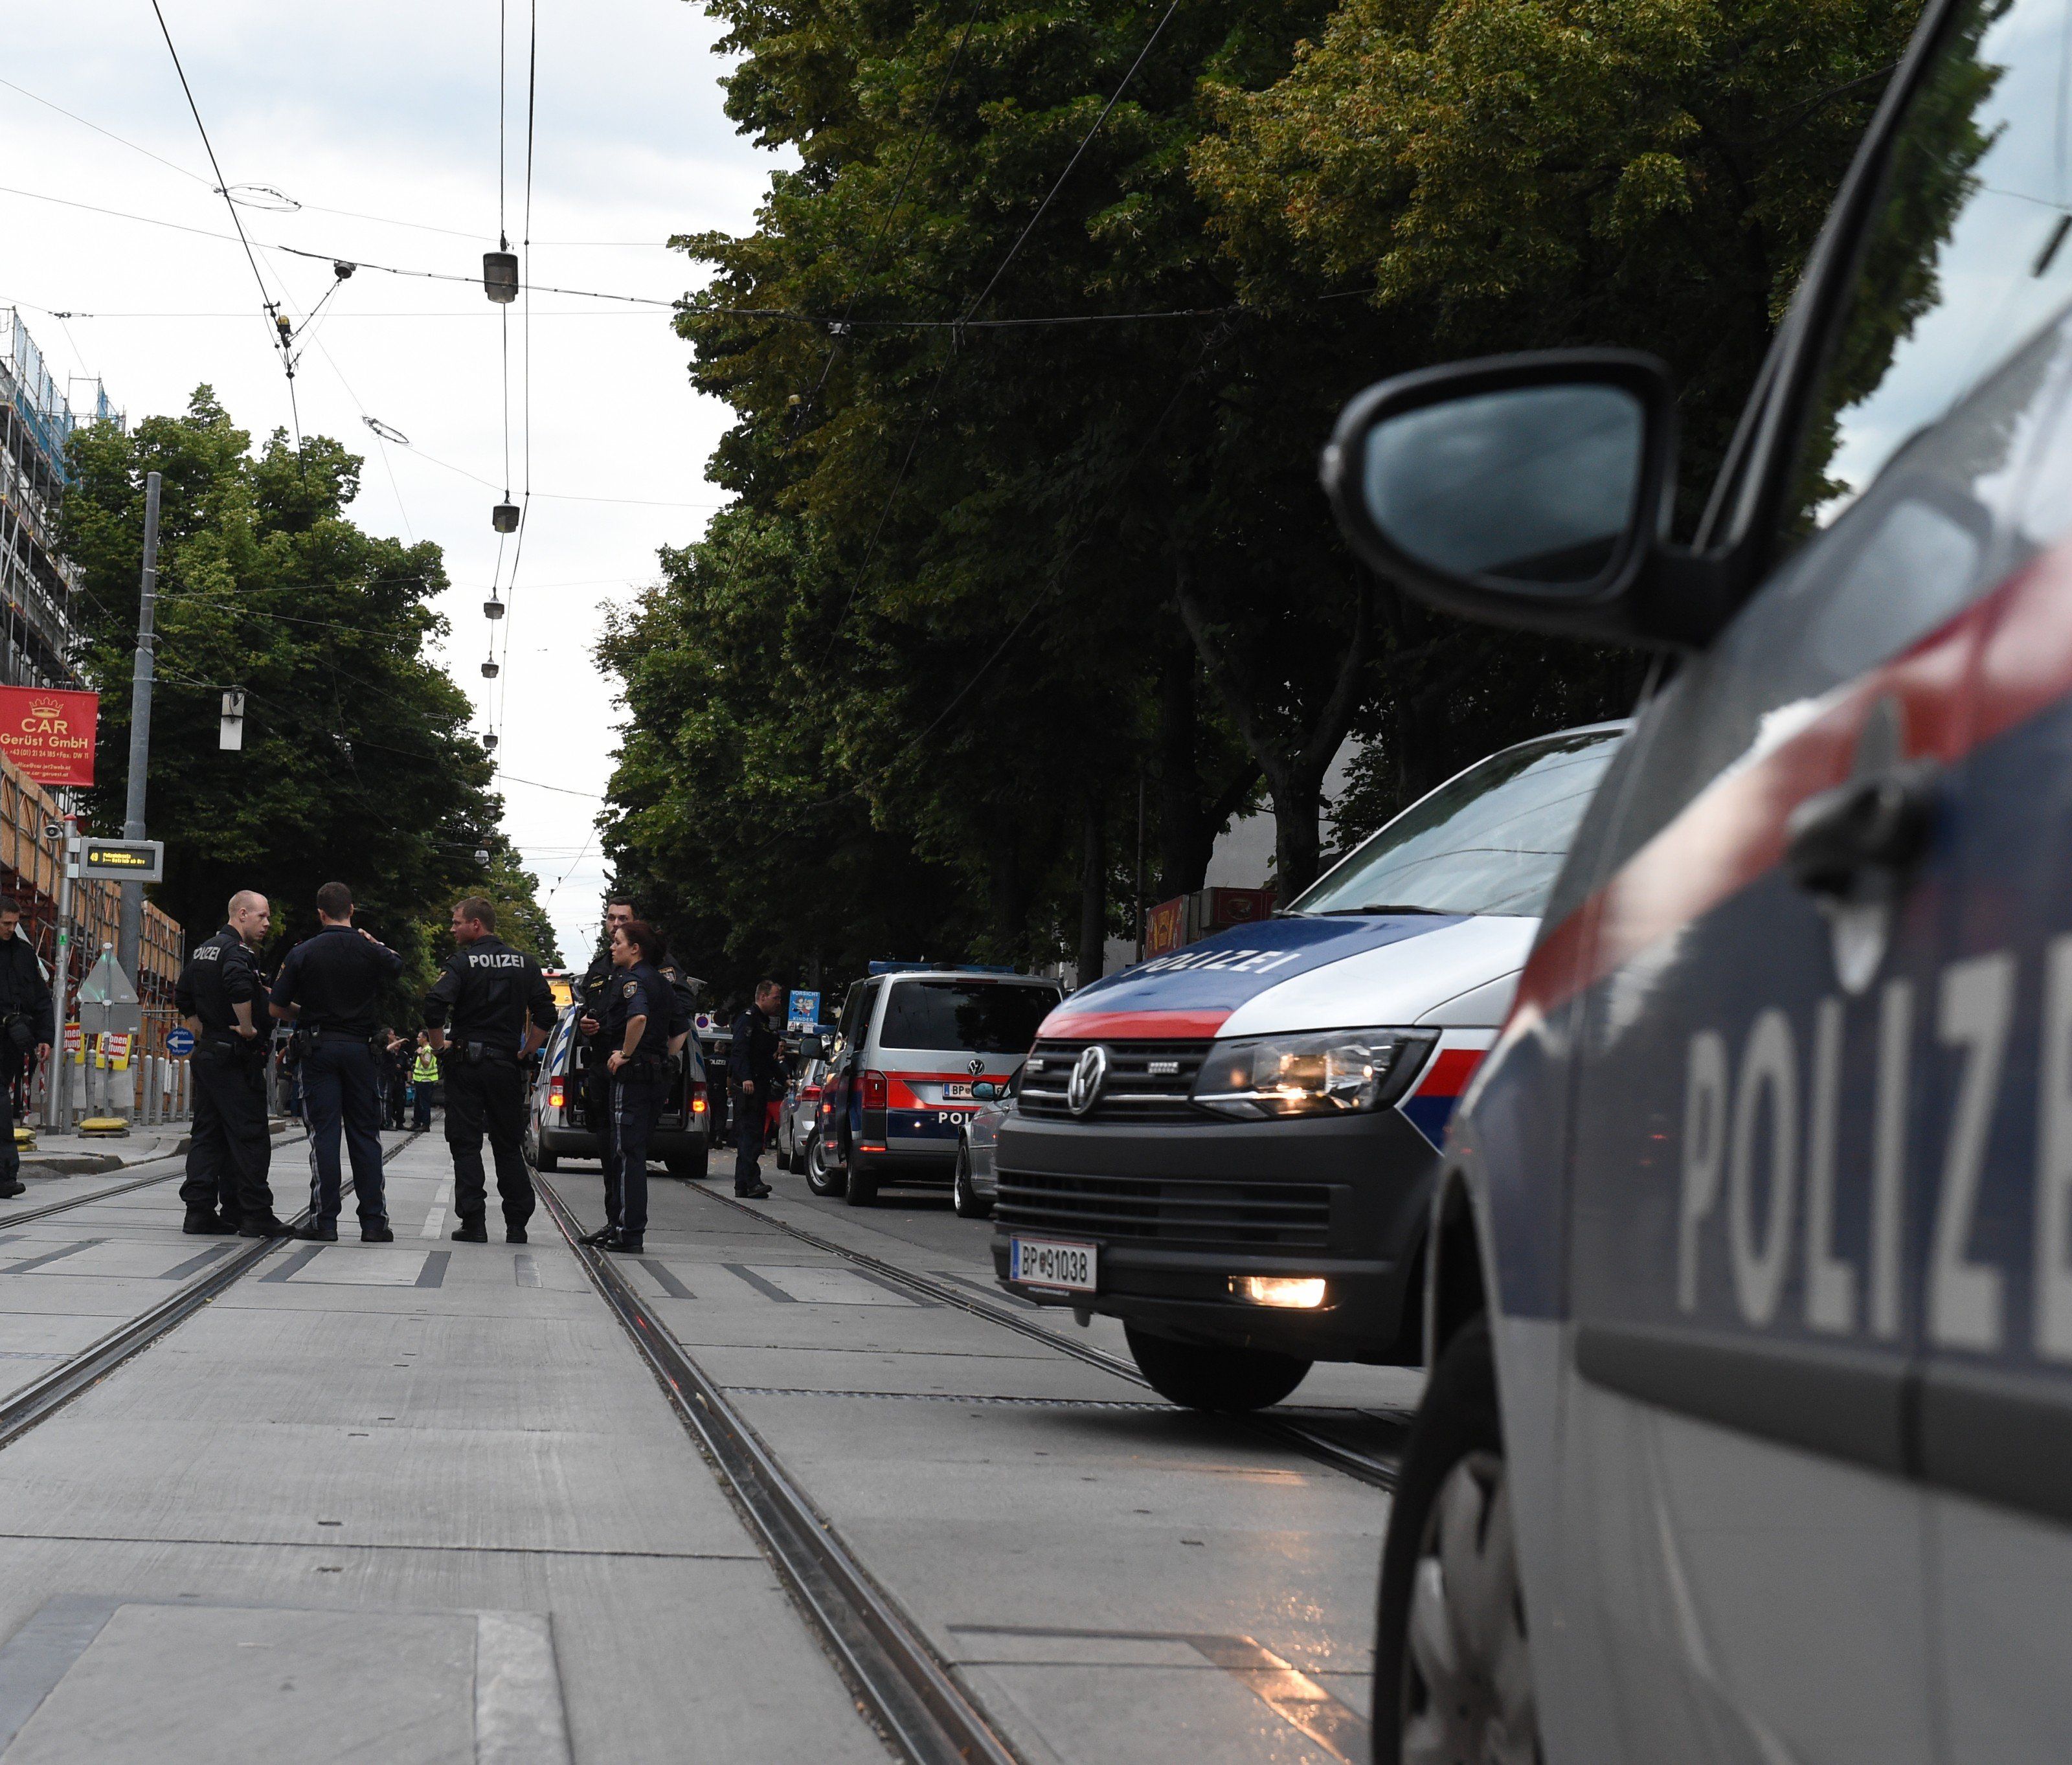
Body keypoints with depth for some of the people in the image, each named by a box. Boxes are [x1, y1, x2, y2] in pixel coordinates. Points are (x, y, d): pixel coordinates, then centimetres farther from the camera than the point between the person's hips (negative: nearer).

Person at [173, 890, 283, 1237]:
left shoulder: (203, 951, 17)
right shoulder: (237, 950, -13)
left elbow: (183, 999, 22)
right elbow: (239, 986, -33)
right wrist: (247, 1027, -22)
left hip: (206, 1053, 9)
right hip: (236, 1058, -9)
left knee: (207, 1134, 11)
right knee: (249, 1135, -5)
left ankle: (199, 1212, 9)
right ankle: (255, 1215, -5)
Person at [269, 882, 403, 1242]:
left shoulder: (302, 954, -5)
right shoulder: (370, 952, -2)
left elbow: (278, 1008, 0)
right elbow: (398, 965, 22)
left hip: (318, 1047, -1)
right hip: (361, 1049, 1)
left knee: (324, 1133, -1)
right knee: (365, 1134, 6)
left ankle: (324, 1221, -4)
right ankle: (373, 1221, 5)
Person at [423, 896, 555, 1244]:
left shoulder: (462, 963, -6)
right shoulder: (525, 964, 5)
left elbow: (435, 1006, -19)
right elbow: (545, 1014, 1)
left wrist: (439, 1044, -5)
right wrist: (526, 1050, 10)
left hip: (466, 1062, -3)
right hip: (507, 1065, 3)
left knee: (465, 1144, 3)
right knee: (508, 1146, 11)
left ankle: (473, 1224, -3)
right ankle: (517, 1225, 7)